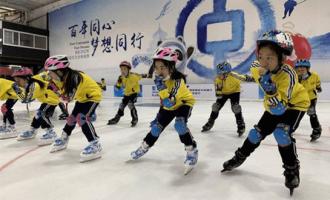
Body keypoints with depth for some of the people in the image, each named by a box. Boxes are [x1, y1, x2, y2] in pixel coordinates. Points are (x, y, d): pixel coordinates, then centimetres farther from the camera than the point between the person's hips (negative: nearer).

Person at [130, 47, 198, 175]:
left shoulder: (177, 80, -38)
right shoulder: (160, 77, -17)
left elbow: (169, 103, -47)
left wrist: (161, 86, -51)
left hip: (184, 103, -6)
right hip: (168, 105, 6)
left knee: (179, 125, -30)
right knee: (157, 126, 6)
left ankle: (192, 151, -11)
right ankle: (144, 147, 29)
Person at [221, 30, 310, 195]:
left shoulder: (287, 75, -40)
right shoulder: (257, 67, -24)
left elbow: (279, 109, -44)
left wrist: (270, 88, -57)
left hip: (295, 103, -5)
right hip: (274, 105, 6)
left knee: (281, 133, -25)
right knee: (258, 132, 6)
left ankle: (292, 169, -2)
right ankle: (240, 157, 28)